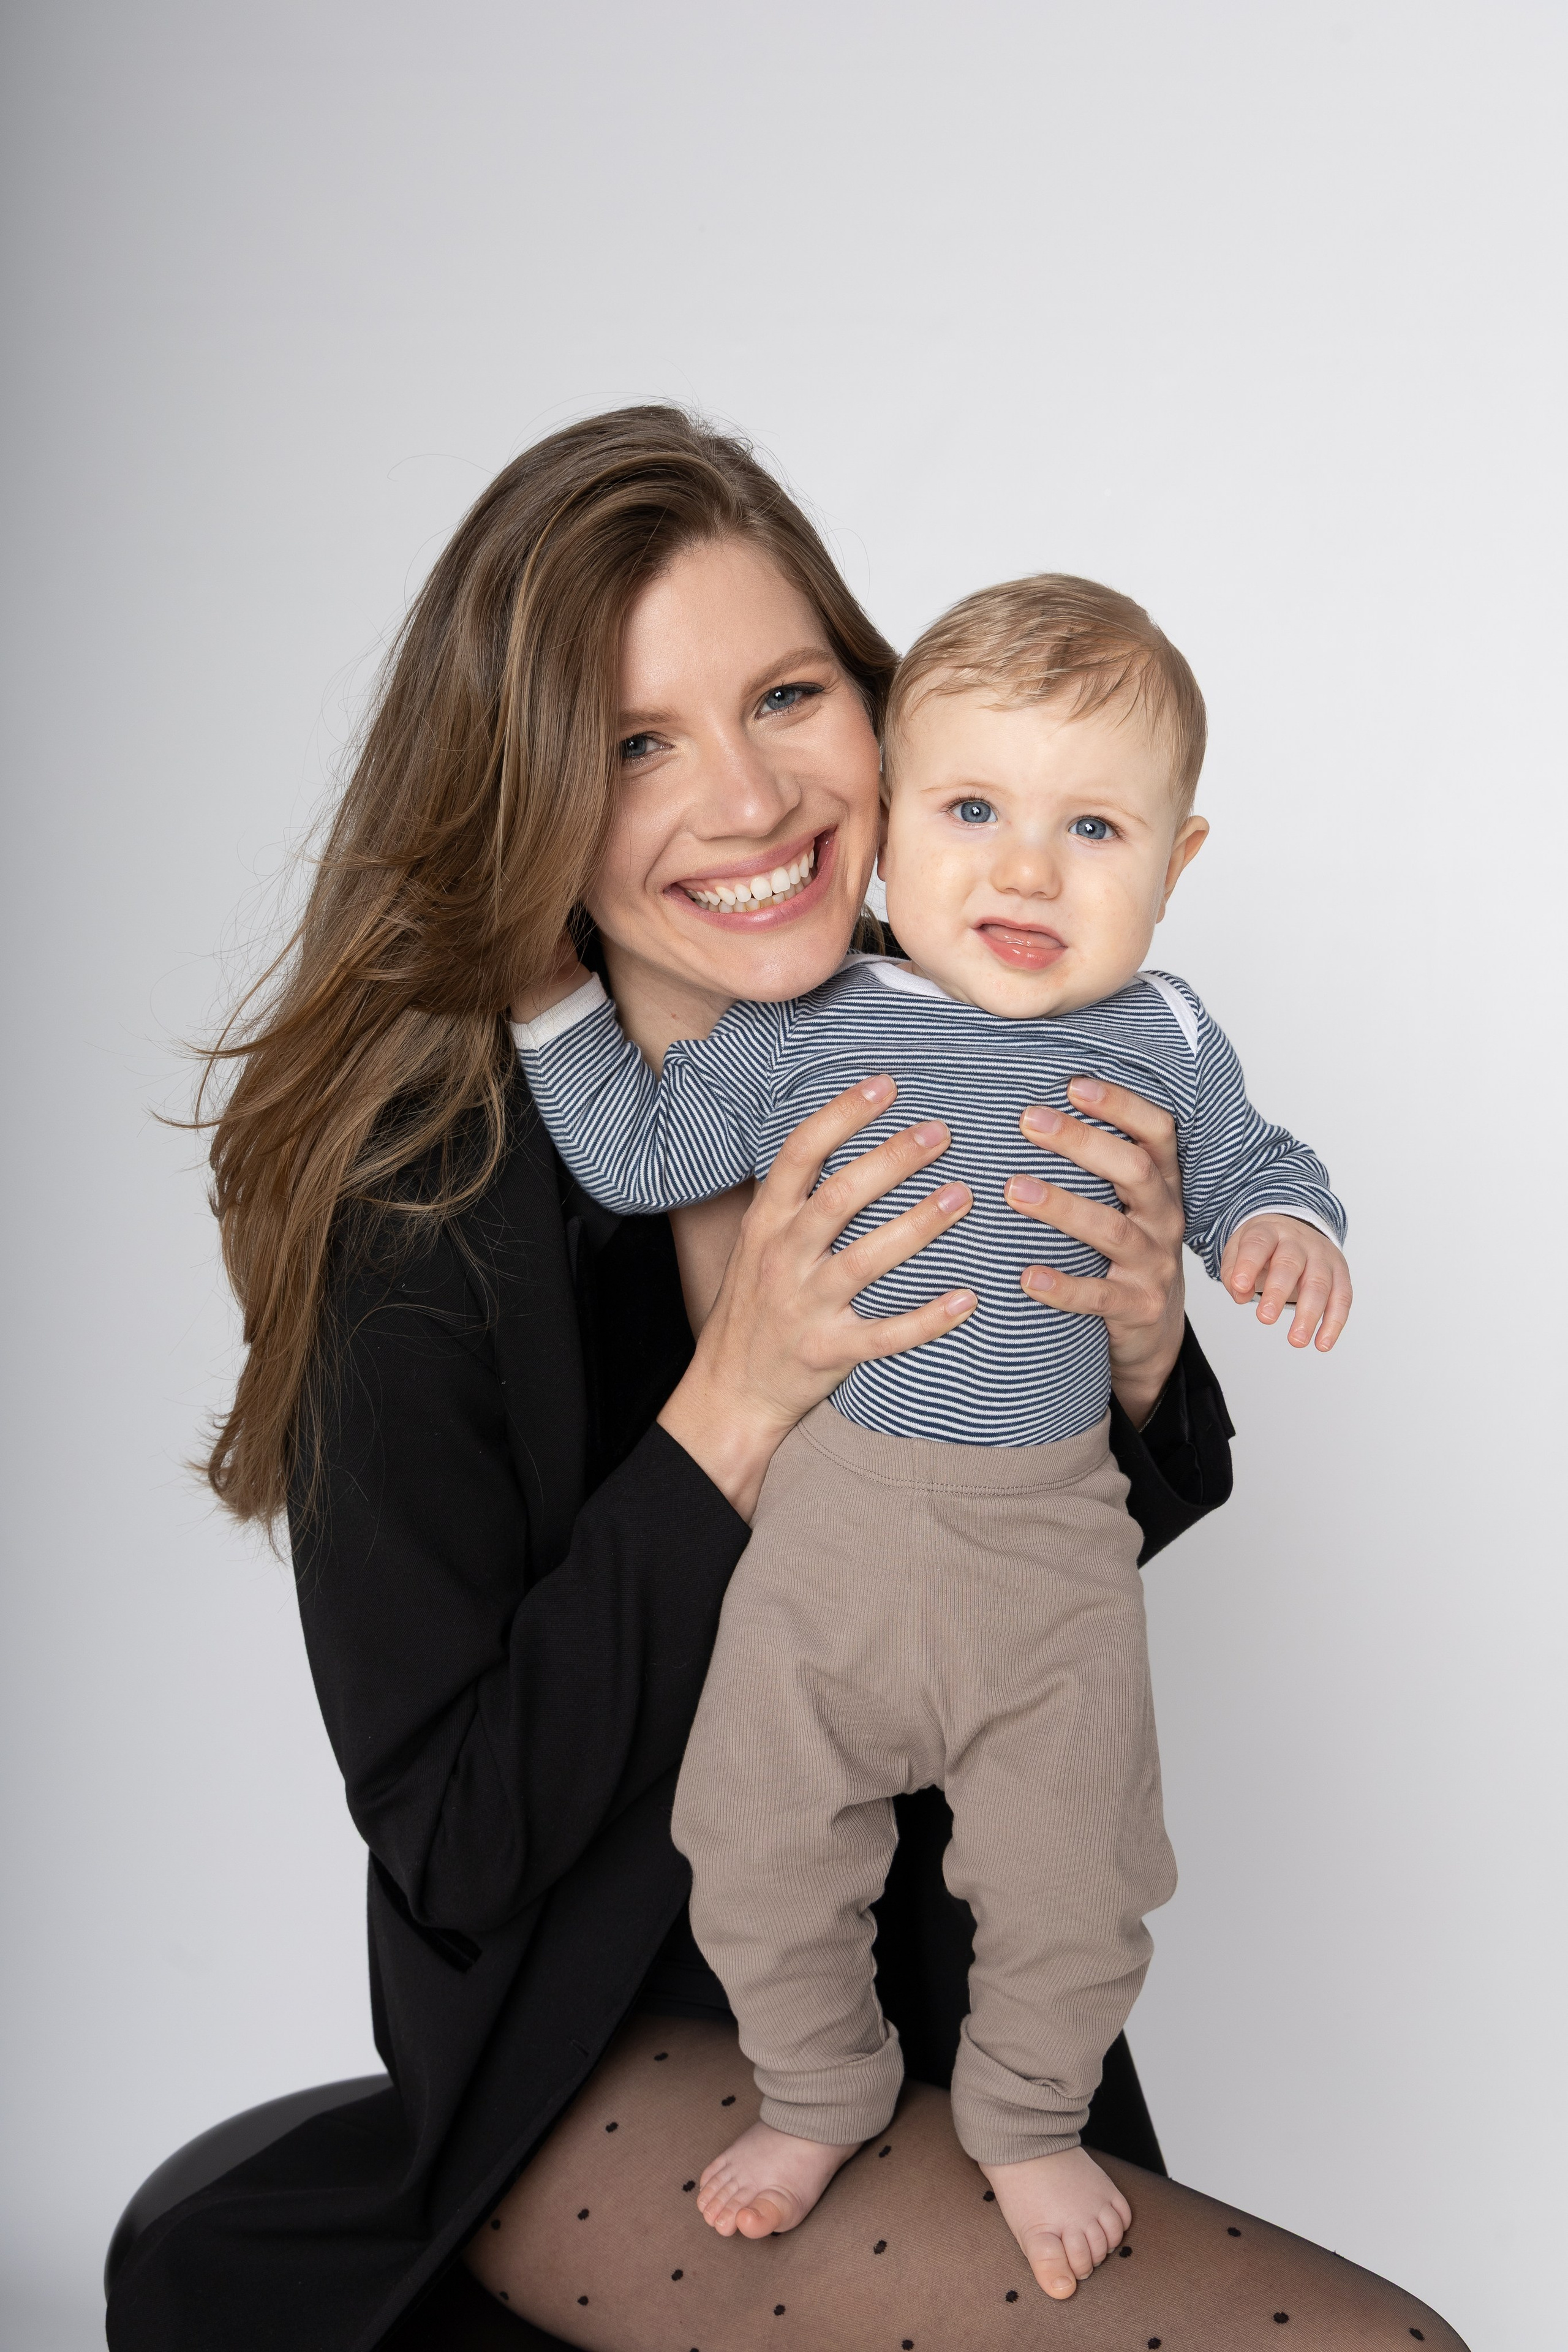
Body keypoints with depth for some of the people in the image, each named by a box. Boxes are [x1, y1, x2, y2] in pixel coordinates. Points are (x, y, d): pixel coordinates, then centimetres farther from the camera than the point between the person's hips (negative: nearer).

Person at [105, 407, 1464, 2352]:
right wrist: (730, 1415, -27)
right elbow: (452, 1846, -17)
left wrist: (1139, 1368, -14)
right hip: (603, 2077, -5)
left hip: (954, 2000, 5)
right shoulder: (427, 1187, -19)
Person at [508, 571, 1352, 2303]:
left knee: (1068, 1895, 11)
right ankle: (820, 2094, 40)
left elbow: (1247, 1173, 10)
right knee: (765, 1856, 11)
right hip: (828, 1512, 0)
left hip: (1054, 1538, 0)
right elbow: (635, 1154, 4)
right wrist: (554, 989, -2)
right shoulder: (808, 1031, -7)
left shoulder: (1164, 1043, -5)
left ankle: (1025, 2121, 40)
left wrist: (1286, 1229, -11)